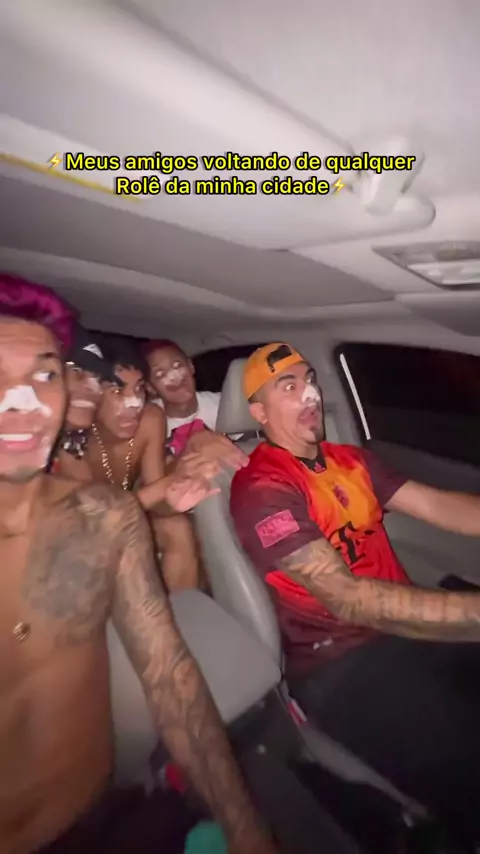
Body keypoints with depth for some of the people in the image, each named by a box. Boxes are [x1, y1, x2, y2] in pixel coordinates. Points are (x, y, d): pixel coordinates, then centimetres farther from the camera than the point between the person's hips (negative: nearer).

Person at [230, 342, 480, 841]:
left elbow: (438, 506, 5)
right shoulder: (261, 488, -15)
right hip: (341, 662, -7)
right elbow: (347, 598, -22)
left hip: (408, 628, 7)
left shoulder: (351, 460, 13)